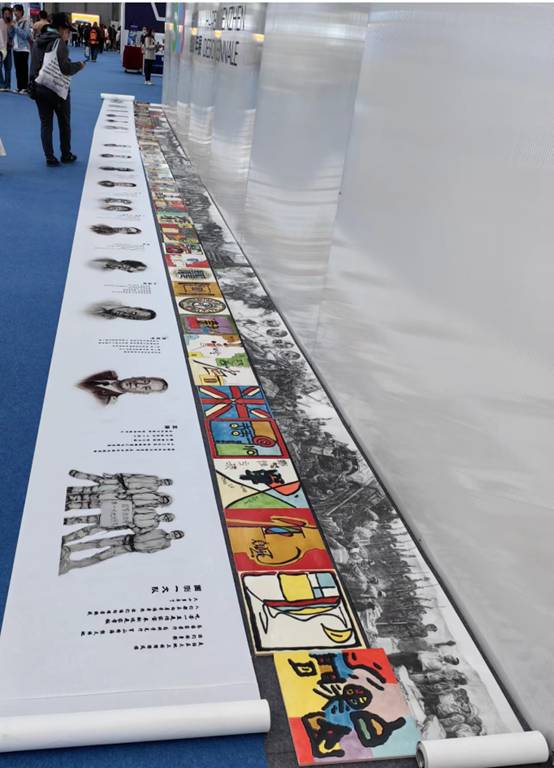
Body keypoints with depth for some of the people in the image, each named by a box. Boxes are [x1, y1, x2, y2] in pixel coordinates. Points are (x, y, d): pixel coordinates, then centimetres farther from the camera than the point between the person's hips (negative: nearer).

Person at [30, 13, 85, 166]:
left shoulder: (38, 42, 8)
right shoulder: (59, 42, -13)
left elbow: (34, 66, 12)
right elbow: (66, 68, -19)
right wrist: (79, 65, -3)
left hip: (39, 89, 5)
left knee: (45, 124, 7)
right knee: (64, 123, 12)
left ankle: (50, 158, 6)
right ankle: (66, 155, 20)